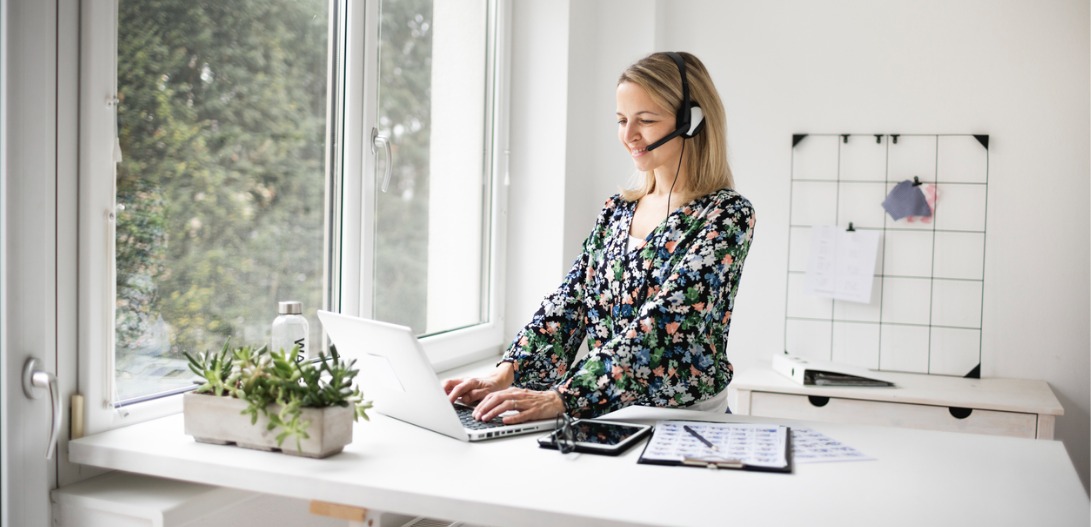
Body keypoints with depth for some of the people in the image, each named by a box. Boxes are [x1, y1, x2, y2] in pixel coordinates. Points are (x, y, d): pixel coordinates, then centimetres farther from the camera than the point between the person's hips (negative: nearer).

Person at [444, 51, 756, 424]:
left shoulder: (727, 216, -9)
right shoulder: (617, 210, 11)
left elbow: (662, 325, -20)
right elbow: (569, 301, 6)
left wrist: (563, 399, -28)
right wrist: (507, 372, -10)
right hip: (605, 417, 5)